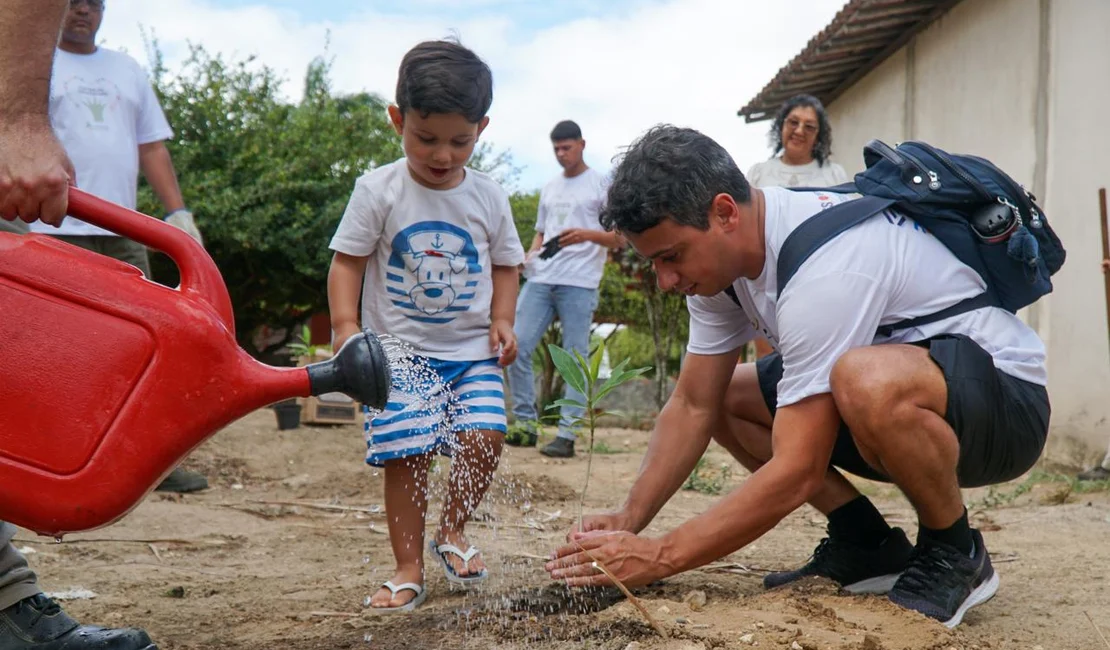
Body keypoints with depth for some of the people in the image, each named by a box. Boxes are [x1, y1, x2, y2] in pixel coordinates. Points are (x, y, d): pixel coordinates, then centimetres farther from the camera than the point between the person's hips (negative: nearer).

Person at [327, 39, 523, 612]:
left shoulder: (488, 197, 3)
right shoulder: (379, 191, -5)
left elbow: (505, 264, 14)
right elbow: (347, 260, -2)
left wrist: (502, 321, 0)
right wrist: (345, 326, -14)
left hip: (472, 350, 2)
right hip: (400, 350, -2)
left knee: (483, 437, -14)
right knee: (405, 454, -8)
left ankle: (451, 531, 12)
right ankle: (409, 568, 7)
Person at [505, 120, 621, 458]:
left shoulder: (601, 184, 5)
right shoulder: (549, 188, 22)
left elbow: (618, 237, 1)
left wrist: (586, 234, -18)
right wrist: (531, 254, 6)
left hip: (579, 283, -6)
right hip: (540, 280, 6)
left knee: (575, 358, -5)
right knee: (517, 347, -3)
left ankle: (567, 434, -3)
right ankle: (525, 423, 7)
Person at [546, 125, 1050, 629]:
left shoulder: (823, 266, -32)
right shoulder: (718, 256, -5)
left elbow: (798, 473, -32)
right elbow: (694, 406, 0)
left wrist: (658, 557, -29)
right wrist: (628, 521, -13)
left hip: (1006, 402, -8)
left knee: (866, 381, -39)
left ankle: (955, 554, -11)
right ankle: (865, 546, 7)